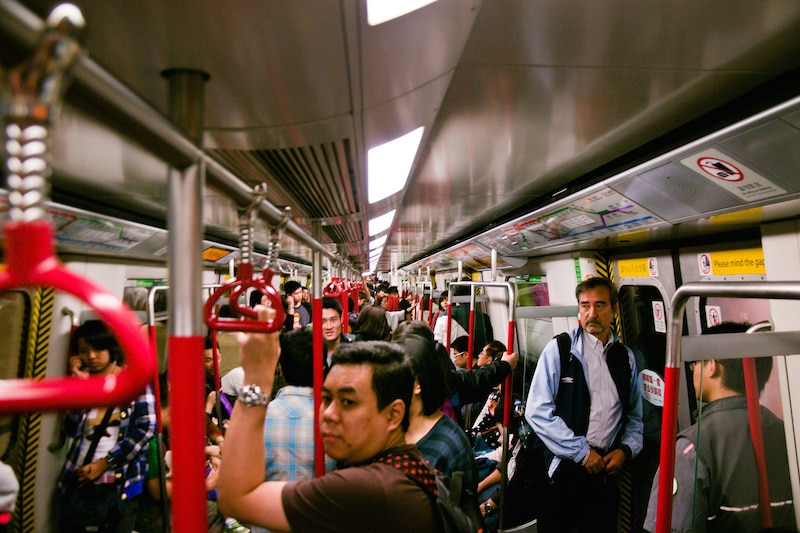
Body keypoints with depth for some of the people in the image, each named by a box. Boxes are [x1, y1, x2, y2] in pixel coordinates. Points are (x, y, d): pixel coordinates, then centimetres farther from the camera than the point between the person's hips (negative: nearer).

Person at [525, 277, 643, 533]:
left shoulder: (626, 357, 7)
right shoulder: (559, 349, -8)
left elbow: (635, 416, 16)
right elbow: (537, 411, -13)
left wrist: (626, 449, -1)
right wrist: (582, 452, -12)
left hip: (606, 470, 4)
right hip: (563, 470, -3)